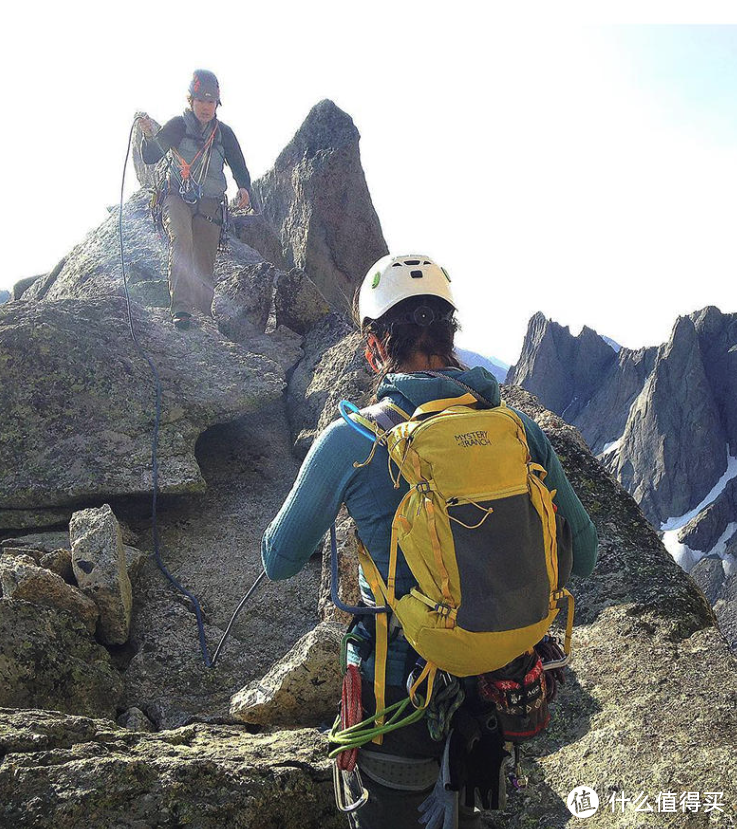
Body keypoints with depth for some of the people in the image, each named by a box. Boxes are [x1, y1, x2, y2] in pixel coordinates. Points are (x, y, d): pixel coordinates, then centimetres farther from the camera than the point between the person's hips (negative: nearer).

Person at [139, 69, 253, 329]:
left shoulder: (224, 133, 11)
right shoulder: (178, 125, 2)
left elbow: (239, 166, 14)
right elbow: (151, 157, -2)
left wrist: (244, 188, -8)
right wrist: (149, 136, -24)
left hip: (210, 205, 3)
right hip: (178, 198, -3)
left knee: (205, 264, 0)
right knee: (181, 241, -30)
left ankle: (204, 315, 13)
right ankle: (181, 308, -38)